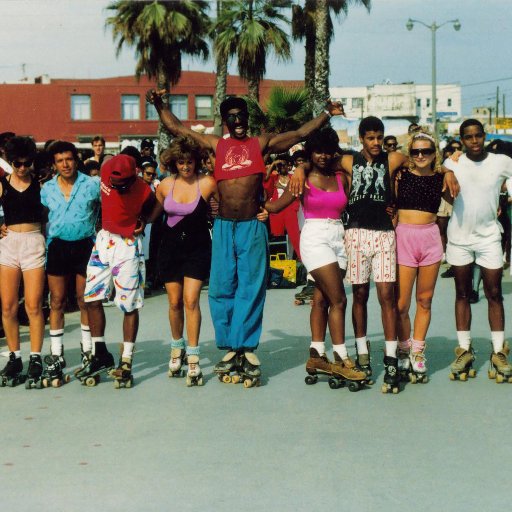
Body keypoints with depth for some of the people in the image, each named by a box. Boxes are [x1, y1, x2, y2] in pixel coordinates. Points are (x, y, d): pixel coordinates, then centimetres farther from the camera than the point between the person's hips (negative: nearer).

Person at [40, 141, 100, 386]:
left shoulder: (92, 185, -1)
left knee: (85, 300, 4)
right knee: (57, 301, 3)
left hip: (85, 246, -2)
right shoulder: (47, 189, 5)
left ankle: (88, 351, 16)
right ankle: (56, 355, 8)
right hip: (57, 247, 2)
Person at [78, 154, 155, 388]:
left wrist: (142, 221, -8)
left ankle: (126, 363, 7)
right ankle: (100, 355, 16)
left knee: (129, 305, 0)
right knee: (92, 298, 4)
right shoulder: (106, 171, -12)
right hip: (103, 240, 5)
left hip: (128, 245, -5)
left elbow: (151, 209, 3)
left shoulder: (143, 191, -21)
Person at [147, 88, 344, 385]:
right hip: (224, 226, 2)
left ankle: (247, 349, 2)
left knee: (251, 289, -2)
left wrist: (326, 114, 2)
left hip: (252, 226, -2)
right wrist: (160, 105, 13)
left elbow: (300, 134, 7)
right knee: (221, 290, 2)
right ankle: (232, 349, 11)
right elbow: (177, 129, 17)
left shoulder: (261, 144, 7)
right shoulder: (216, 145, 12)